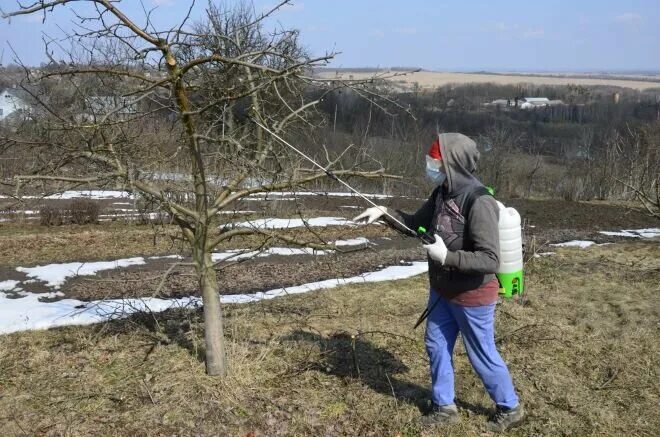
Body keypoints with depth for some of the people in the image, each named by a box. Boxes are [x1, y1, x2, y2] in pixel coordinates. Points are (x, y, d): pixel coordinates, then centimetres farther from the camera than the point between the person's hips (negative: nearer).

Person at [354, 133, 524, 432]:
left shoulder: (479, 203, -29)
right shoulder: (442, 193, -3)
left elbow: (490, 260, -31)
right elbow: (415, 224, 11)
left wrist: (447, 256, -33)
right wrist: (384, 213, -4)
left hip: (472, 297, -8)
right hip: (442, 292, 8)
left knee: (482, 356, 10)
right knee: (436, 346, 17)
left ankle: (509, 408, 34)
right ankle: (444, 407, 36)